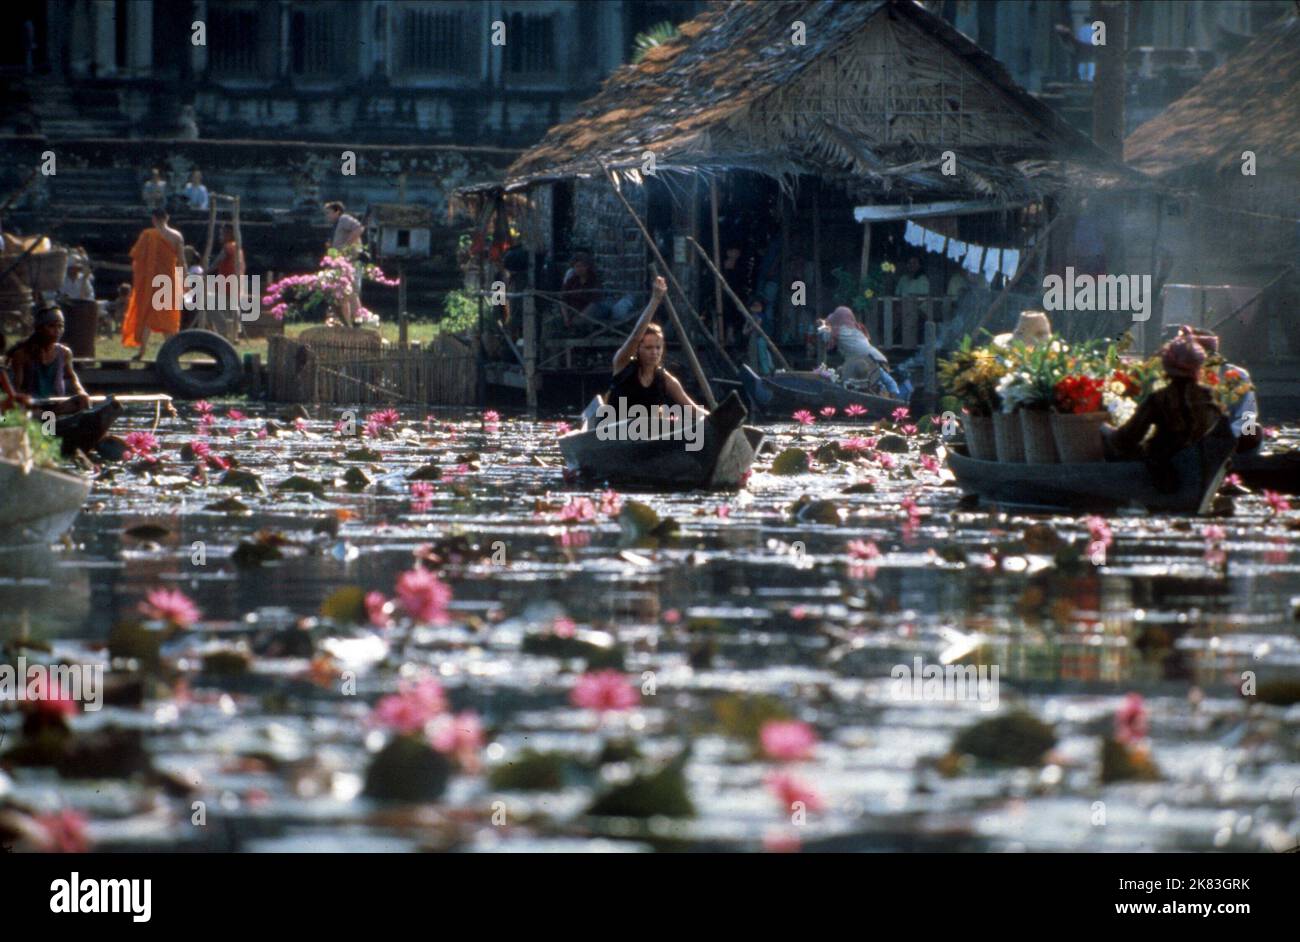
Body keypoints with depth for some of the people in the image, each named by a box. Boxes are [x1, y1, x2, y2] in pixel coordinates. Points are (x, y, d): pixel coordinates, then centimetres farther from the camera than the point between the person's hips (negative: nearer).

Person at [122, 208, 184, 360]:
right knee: (168, 316, 11)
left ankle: (142, 350, -5)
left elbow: (136, 255, -8)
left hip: (149, 279, -2)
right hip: (169, 280, 2)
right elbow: (181, 261, -3)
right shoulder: (177, 236, 0)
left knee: (146, 314, 4)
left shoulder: (147, 235, -6)